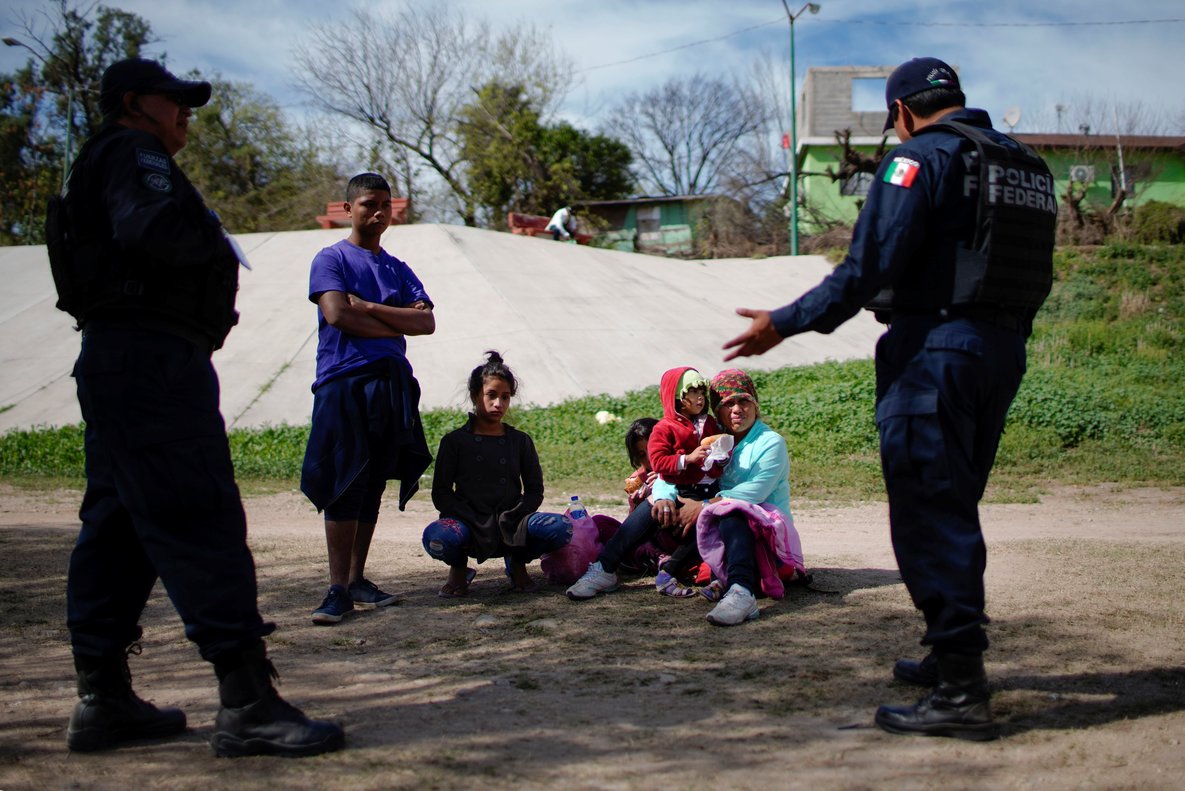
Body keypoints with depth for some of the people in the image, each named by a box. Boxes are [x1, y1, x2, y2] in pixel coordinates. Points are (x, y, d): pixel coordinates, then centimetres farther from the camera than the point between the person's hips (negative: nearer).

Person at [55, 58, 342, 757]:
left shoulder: (105, 163, 29)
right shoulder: (135, 154, -4)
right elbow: (151, 232, -23)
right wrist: (212, 238, -4)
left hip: (113, 359, 11)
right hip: (154, 358, -11)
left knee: (117, 527, 10)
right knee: (201, 523, -15)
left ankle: (103, 700, 14)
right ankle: (247, 703, -17)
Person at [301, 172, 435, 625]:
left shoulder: (398, 269, 18)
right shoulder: (332, 259, 4)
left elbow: (426, 323, 5)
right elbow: (337, 314, -12)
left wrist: (369, 307, -6)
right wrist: (397, 322, -3)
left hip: (392, 385, 5)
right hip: (344, 383, -5)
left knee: (373, 487, 8)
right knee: (344, 488, -9)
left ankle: (358, 579, 15)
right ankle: (338, 589, -8)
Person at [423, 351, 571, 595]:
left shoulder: (520, 441, 13)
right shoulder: (455, 441, 6)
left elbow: (535, 490, 11)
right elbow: (441, 494, 2)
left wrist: (511, 519, -9)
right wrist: (474, 523, -14)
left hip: (511, 526, 2)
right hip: (469, 526, -2)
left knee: (562, 529, -26)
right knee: (435, 537, -37)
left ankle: (517, 562, 7)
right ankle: (459, 568, 4)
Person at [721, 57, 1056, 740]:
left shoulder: (921, 157, -9)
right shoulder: (1027, 165, 15)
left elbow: (869, 267, -17)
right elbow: (1032, 277, 17)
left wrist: (784, 323, -10)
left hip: (933, 351, -8)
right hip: (1005, 352, 8)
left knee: (929, 516, -6)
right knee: (955, 510, 19)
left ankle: (962, 693, -7)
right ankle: (954, 655, 30)